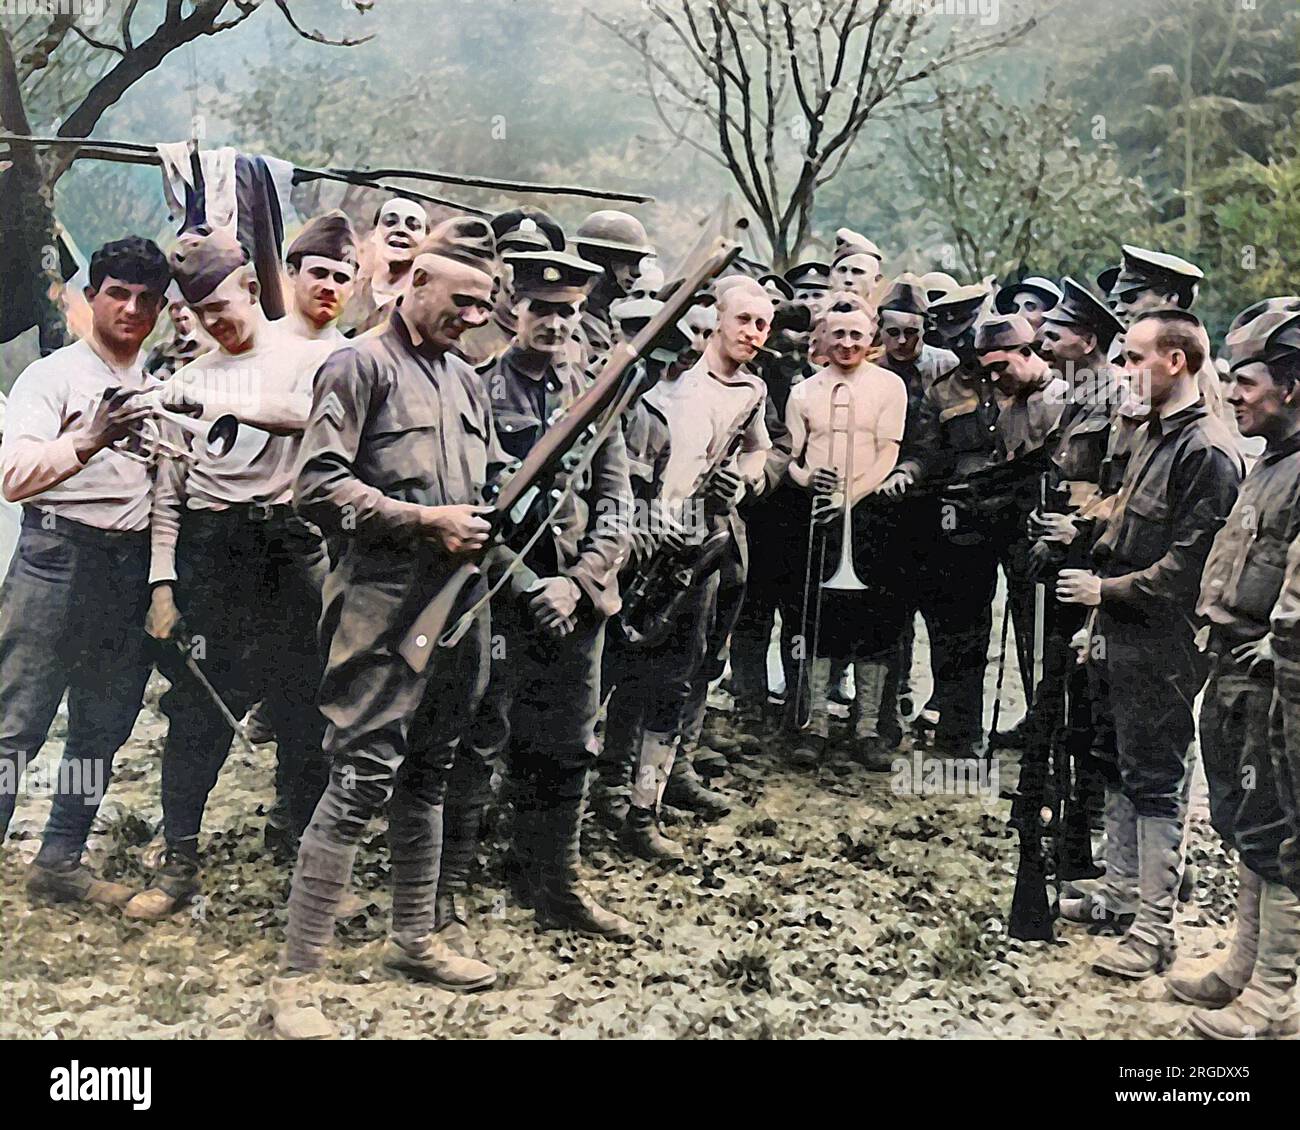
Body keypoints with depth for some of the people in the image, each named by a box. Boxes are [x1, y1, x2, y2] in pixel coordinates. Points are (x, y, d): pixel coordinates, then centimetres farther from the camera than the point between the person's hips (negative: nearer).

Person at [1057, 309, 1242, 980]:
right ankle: (1123, 887, 33)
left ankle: (1156, 929, 7)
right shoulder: (1153, 434, 12)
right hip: (1125, 634, 9)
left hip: (1163, 647, -9)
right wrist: (1102, 615, 12)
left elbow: (1187, 564, -21)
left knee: (1157, 783, -2)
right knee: (1129, 769, 19)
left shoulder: (1208, 451, -17)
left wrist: (1108, 591, -13)